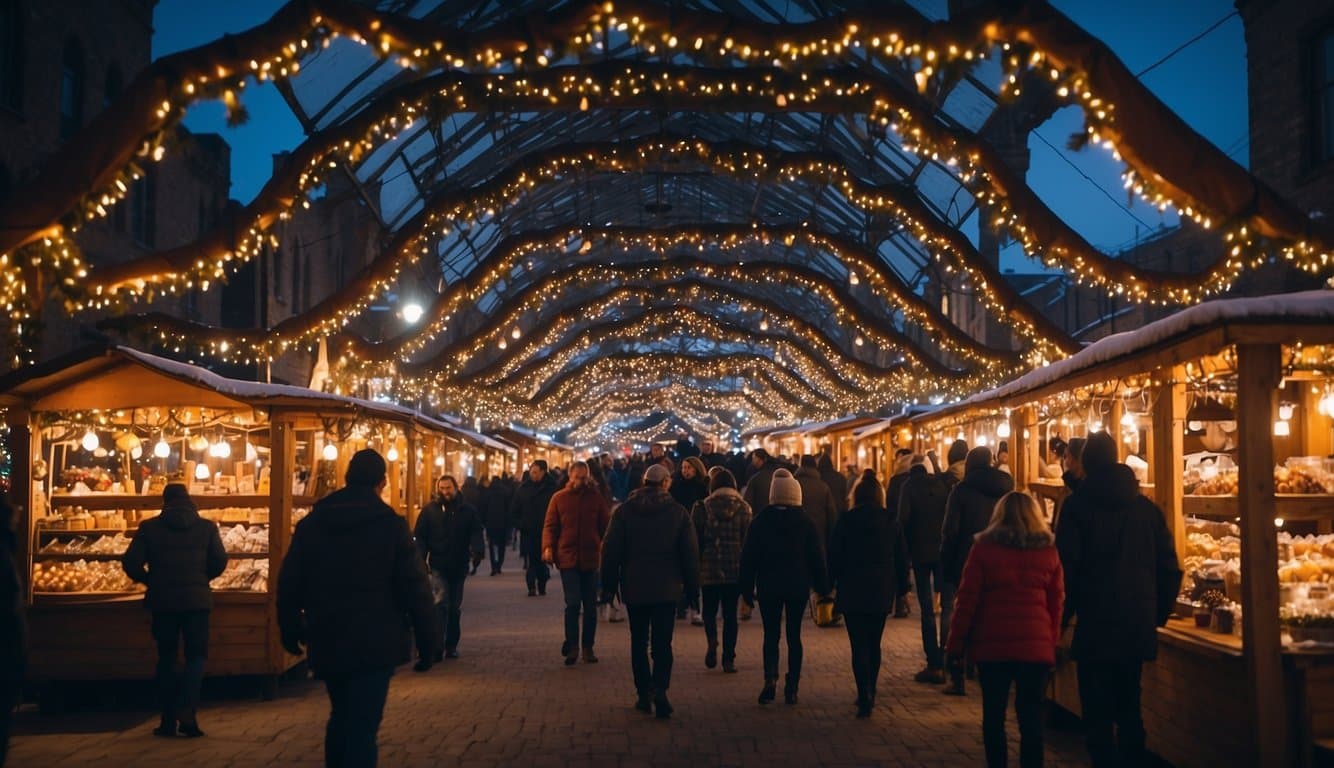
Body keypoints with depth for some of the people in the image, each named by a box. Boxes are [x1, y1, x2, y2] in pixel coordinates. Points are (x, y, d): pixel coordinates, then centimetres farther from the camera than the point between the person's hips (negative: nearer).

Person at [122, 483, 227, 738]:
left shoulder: (150, 527, 1)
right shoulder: (206, 527, 3)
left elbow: (131, 563, -5)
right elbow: (220, 561, -1)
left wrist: (150, 580, 13)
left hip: (162, 600, 1)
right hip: (197, 599, 0)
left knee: (166, 657, 12)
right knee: (196, 655, 6)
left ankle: (169, 720, 12)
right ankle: (187, 710, -14)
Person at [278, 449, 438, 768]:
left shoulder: (311, 524, 5)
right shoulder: (391, 525, -7)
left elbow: (289, 584, 9)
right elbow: (415, 588, -8)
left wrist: (291, 631, 21)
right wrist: (428, 639, 0)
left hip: (327, 643, 5)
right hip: (374, 644, -5)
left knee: (341, 717, 23)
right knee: (362, 726, -4)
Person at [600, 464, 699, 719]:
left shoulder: (624, 511, 0)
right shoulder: (678, 512, -1)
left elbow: (610, 549, -1)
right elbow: (690, 552, 0)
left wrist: (610, 582, 8)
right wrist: (691, 583, 9)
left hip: (634, 587, 1)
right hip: (667, 588, -1)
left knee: (639, 642, 11)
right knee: (662, 642, 1)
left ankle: (644, 694, 11)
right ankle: (659, 688, -17)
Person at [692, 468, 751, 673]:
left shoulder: (702, 508, -1)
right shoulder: (743, 509, 2)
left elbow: (696, 541, 0)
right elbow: (748, 541, 4)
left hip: (709, 569, -1)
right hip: (735, 570, 1)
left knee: (709, 610, 13)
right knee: (730, 613, 7)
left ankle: (712, 640, -15)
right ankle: (728, 659, 4)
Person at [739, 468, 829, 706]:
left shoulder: (760, 522, -1)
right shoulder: (805, 522, -1)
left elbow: (748, 557, 0)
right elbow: (817, 557, 1)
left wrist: (747, 588, 6)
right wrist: (822, 586, 9)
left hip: (769, 587, 0)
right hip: (798, 587, 0)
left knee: (771, 634, 6)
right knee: (794, 635, 7)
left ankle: (770, 679, -15)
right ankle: (791, 688, 6)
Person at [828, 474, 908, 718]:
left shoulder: (846, 521, -6)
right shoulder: (892, 523, 3)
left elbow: (834, 556, -5)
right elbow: (902, 558, 7)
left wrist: (829, 585, 4)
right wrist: (902, 588, 14)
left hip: (853, 591, -3)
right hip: (882, 592, 3)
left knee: (859, 646, -4)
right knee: (874, 645, 16)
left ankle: (865, 698, -15)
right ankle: (869, 695, 24)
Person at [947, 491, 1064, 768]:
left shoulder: (984, 548, -2)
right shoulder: (1049, 551, 4)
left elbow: (967, 600, -3)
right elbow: (1056, 602, 9)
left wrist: (956, 644, 3)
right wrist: (1053, 642, 17)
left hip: (992, 644, -1)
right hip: (1036, 645, 2)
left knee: (993, 714, 8)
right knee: (1031, 715, 6)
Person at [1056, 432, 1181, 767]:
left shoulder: (1077, 506, -6)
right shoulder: (1146, 507, 7)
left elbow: (1066, 568, -11)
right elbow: (1170, 569, 7)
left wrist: (1062, 615, 1)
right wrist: (1158, 614, 17)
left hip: (1095, 627, -5)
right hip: (1138, 628, 5)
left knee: (1098, 716, 0)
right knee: (1129, 710, 17)